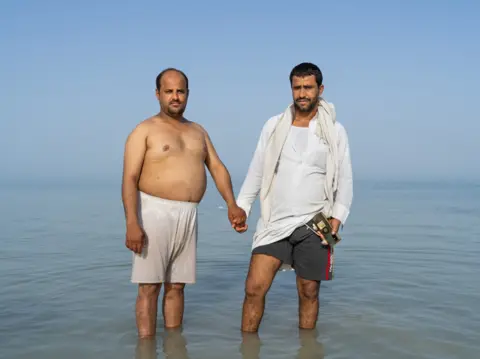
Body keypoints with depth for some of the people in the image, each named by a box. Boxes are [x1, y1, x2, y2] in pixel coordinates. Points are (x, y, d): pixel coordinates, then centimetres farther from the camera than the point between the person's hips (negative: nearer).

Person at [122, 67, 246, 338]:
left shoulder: (198, 131, 17)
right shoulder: (145, 130, 0)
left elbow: (218, 168, 11)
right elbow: (130, 179, -8)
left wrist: (232, 204, -5)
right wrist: (132, 223, -19)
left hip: (189, 215, 5)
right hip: (155, 212, -5)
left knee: (177, 285, 10)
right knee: (150, 286, -3)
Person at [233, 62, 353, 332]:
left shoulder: (335, 130, 1)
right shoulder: (274, 125, 5)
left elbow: (345, 179, 1)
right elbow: (256, 171, 9)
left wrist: (337, 218, -9)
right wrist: (241, 208, 4)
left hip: (314, 225, -1)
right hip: (275, 222, 1)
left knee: (309, 292, 7)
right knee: (255, 287, -7)